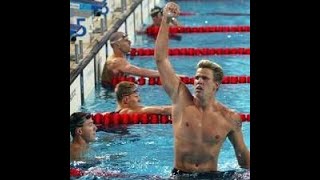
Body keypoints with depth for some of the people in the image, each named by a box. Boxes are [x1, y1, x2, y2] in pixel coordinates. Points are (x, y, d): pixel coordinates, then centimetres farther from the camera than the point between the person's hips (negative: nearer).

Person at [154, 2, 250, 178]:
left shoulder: (230, 118, -2)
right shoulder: (181, 99, -3)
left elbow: (242, 154, 13)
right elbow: (161, 59, -6)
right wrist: (165, 21, -10)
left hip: (211, 176, 1)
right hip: (179, 175, -1)